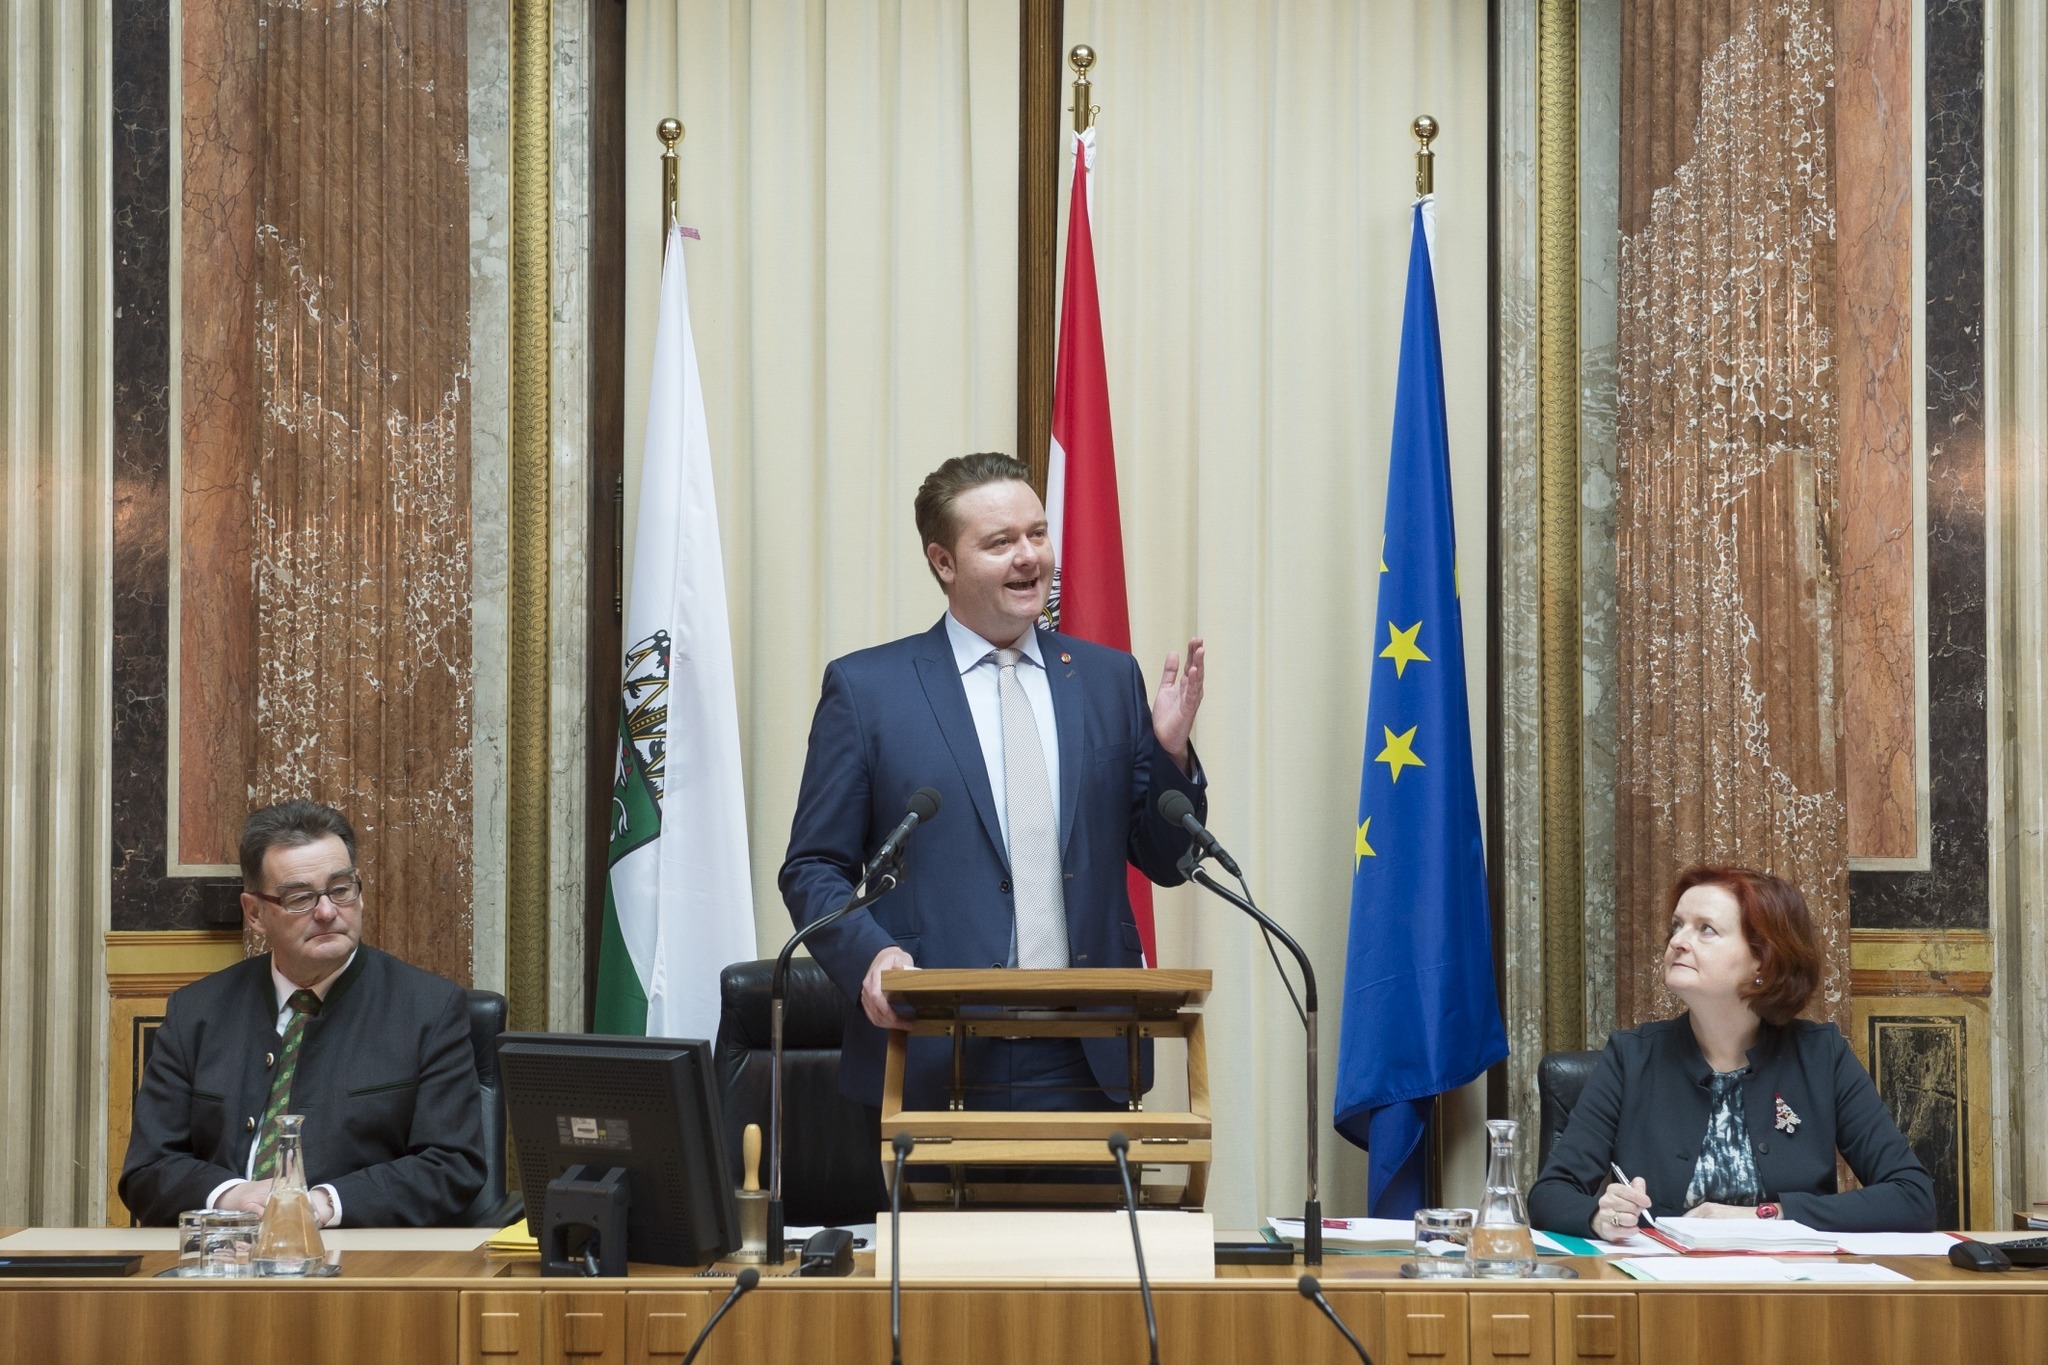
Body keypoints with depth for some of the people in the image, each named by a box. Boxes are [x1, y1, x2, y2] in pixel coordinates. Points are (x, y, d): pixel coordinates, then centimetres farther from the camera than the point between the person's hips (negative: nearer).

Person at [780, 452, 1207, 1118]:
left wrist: (1170, 752, -4)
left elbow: (1164, 861, 13)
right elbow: (814, 869, 3)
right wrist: (872, 955, -15)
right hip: (934, 1063, -2)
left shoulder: (1110, 678, 12)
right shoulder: (865, 687, 3)